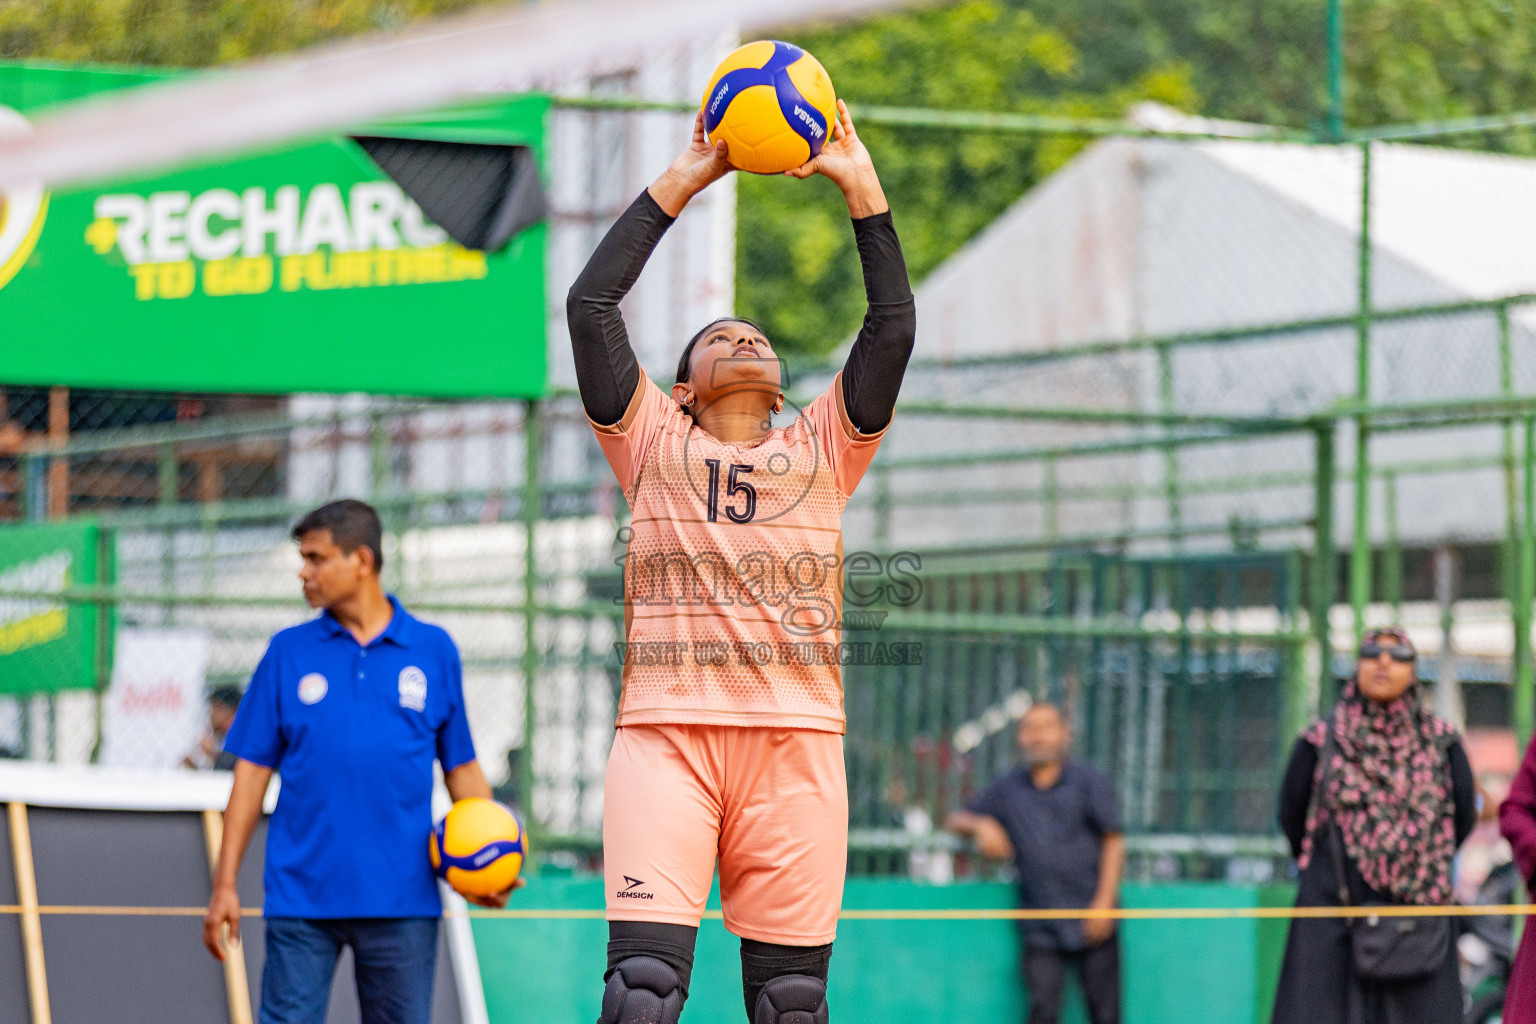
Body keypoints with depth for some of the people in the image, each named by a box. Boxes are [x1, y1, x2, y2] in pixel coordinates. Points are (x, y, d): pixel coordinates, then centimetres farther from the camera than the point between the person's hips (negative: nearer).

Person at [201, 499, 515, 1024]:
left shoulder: (434, 651, 6)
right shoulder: (288, 652, 6)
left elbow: (461, 767, 10)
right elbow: (253, 770, 6)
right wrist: (225, 883, 1)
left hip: (402, 902, 0)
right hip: (301, 898, 0)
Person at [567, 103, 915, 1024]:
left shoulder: (822, 452, 21)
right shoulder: (654, 444, 18)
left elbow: (894, 325, 13)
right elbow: (590, 304, 10)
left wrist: (863, 187, 10)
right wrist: (680, 183, 11)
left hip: (796, 740, 2)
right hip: (667, 732, -2)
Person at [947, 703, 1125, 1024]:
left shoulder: (1089, 780, 5)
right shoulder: (1007, 789, 13)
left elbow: (1113, 841, 1)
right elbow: (957, 820, 21)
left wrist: (1104, 902, -9)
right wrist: (980, 825, -3)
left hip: (1092, 922, -2)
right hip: (1039, 929, 2)